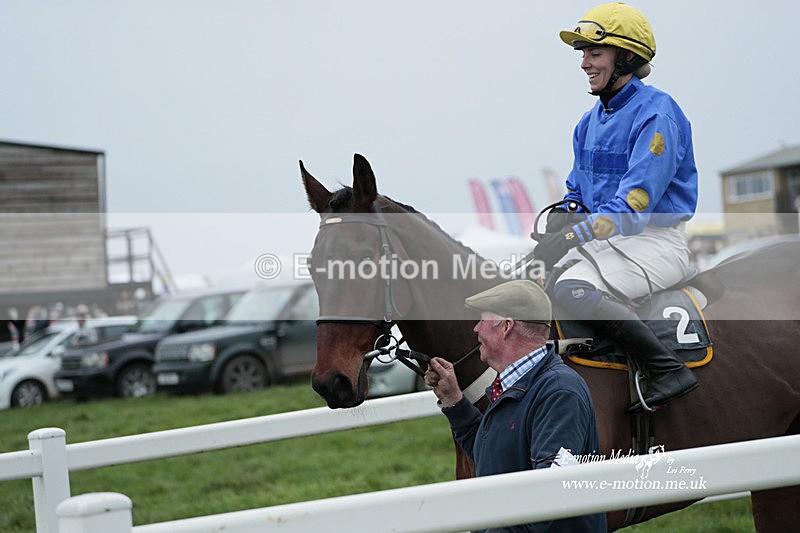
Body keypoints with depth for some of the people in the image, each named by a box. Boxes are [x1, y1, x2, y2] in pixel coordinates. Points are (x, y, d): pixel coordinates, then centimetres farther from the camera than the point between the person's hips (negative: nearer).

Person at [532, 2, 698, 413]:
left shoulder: (656, 114, -15)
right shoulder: (592, 119, 13)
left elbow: (634, 203, -24)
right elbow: (577, 190, 19)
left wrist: (571, 237, -29)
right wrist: (560, 220, -4)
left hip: (656, 243, -9)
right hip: (604, 236, 9)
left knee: (571, 290, -32)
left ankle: (669, 370, -25)